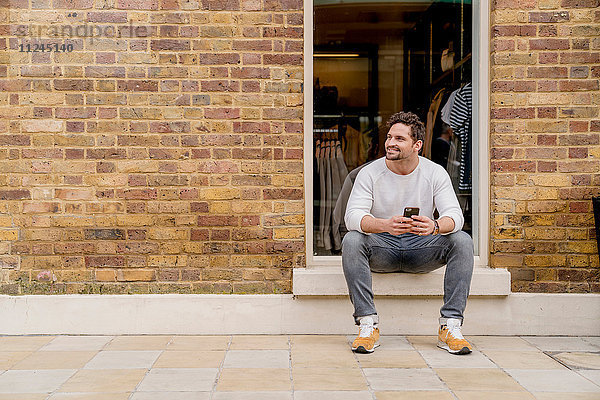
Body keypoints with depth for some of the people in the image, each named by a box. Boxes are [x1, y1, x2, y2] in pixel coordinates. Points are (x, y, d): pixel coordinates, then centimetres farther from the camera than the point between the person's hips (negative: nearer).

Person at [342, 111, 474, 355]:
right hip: (382, 249, -1)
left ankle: (450, 327, -24)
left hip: (422, 249, 1)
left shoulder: (435, 173, -4)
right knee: (351, 240, -31)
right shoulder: (370, 173, -7)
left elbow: (455, 215, -15)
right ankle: (367, 324, -28)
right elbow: (352, 216, -20)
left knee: (462, 241, -24)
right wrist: (385, 225, -41)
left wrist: (435, 226, -40)